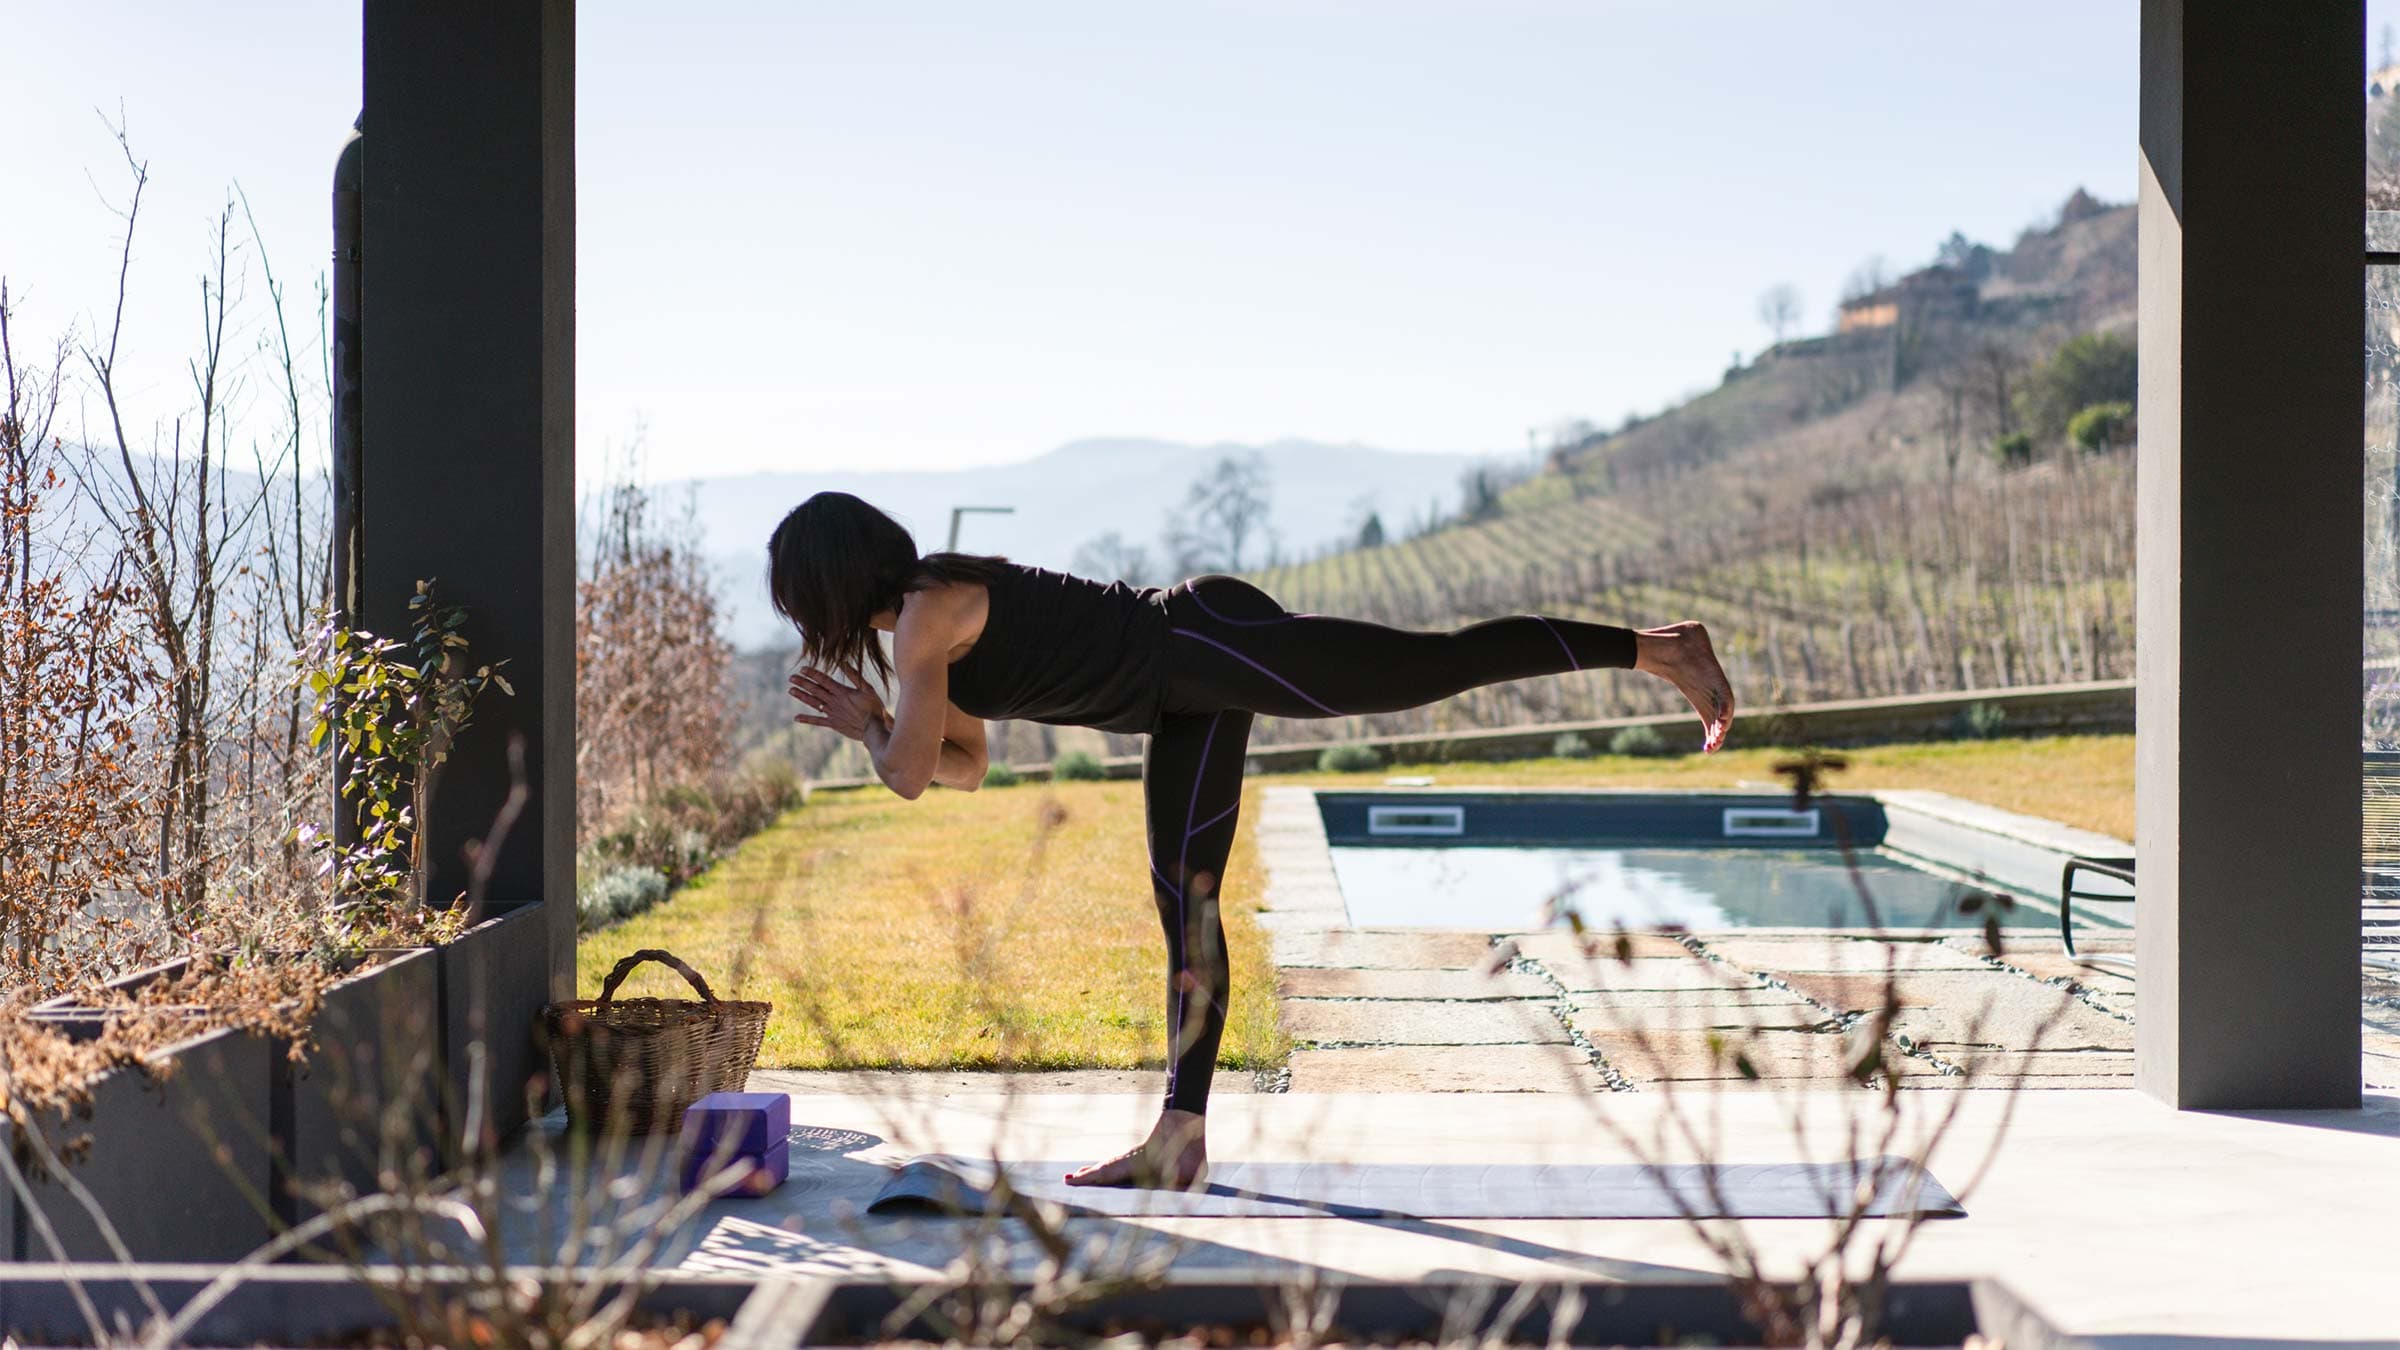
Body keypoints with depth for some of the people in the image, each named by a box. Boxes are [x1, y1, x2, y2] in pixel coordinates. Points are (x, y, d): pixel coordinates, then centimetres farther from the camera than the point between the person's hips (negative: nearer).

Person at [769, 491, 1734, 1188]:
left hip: (1213, 642, -10)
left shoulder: (924, 617, -13)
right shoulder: (927, 621, 17)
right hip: (1190, 695, 10)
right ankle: (1182, 1135, 7)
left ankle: (1654, 647, -5)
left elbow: (907, 775, -11)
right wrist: (867, 724, 16)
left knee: (1451, 661, -12)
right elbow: (961, 768, 26)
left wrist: (869, 723, 9)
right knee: (1183, 899, 6)